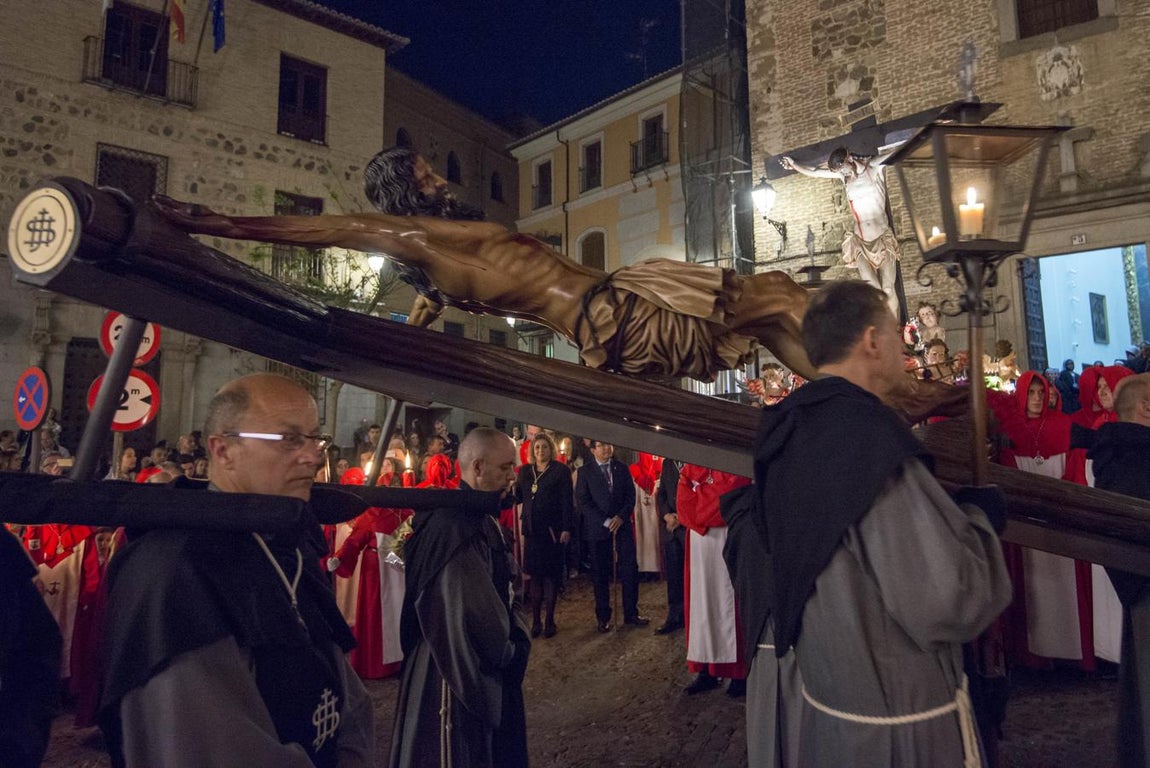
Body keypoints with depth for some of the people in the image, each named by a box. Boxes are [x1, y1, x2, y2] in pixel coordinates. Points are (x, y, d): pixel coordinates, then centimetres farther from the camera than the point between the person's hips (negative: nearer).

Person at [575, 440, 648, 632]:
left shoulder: (622, 468, 10)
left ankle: (631, 613, 12)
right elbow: (583, 501, -5)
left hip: (622, 525, 2)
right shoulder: (585, 471, 1)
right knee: (600, 574, 3)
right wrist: (605, 522, -12)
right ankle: (603, 617, 15)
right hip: (597, 529, -2)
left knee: (630, 571, -1)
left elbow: (630, 495, 6)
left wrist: (621, 517, -10)